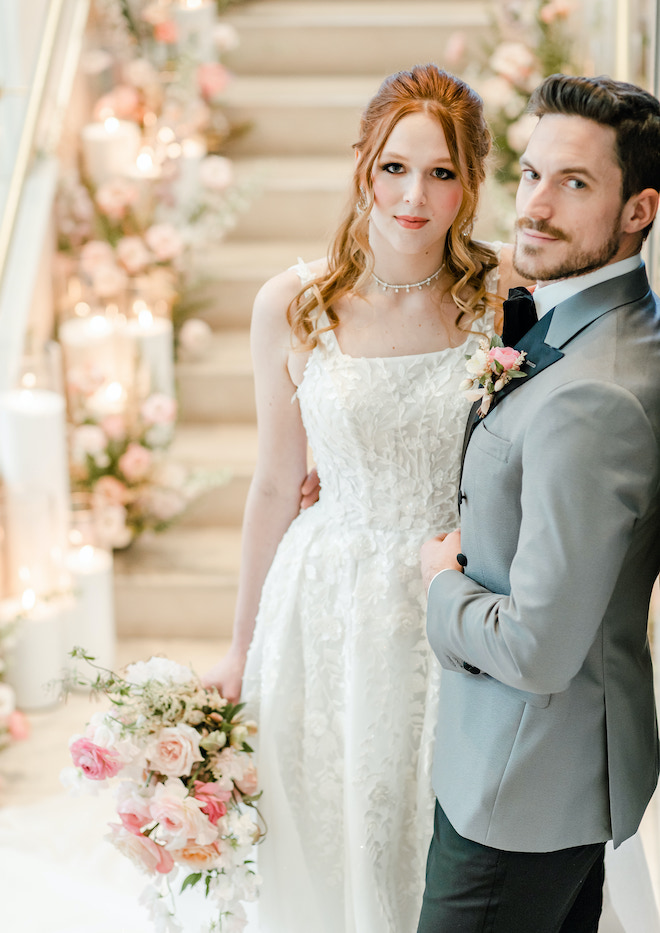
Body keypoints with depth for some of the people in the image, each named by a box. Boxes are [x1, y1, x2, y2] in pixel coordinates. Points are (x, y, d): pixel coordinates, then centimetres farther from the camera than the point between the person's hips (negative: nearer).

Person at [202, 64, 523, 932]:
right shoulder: (293, 305, -9)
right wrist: (242, 648, 8)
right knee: (329, 853, 16)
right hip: (330, 613, 0)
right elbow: (276, 485, 1)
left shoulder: (506, 298, -9)